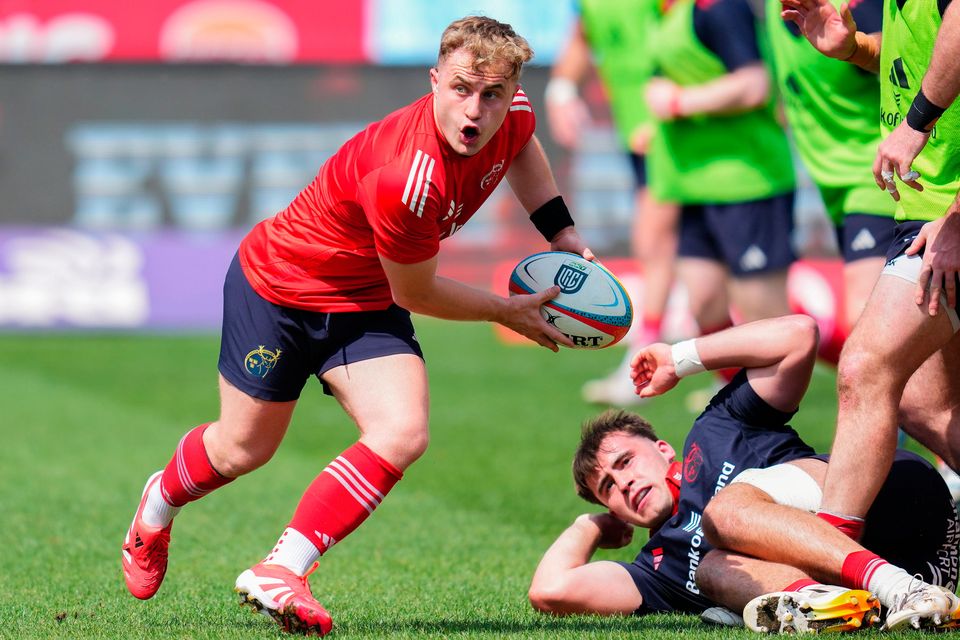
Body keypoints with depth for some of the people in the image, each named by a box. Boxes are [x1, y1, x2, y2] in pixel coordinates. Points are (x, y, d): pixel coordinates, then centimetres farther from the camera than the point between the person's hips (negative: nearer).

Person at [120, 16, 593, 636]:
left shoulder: (513, 111, -18)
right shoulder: (404, 176, -40)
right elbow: (416, 294, -23)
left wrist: (563, 234, 7)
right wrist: (509, 311, -11)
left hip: (365, 306, 6)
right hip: (278, 285, -6)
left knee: (402, 434, -17)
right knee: (243, 448, 10)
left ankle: (278, 573, -11)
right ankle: (158, 505, 45)